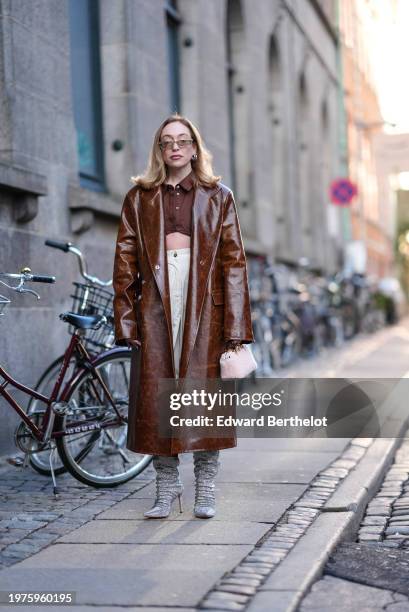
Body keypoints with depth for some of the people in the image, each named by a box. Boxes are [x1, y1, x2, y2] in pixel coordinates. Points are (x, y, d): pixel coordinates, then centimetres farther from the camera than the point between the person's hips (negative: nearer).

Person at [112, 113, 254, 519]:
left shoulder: (218, 196, 11)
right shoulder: (139, 197, 14)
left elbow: (234, 262, 4)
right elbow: (125, 262, 9)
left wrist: (235, 325, -4)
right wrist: (125, 318, -1)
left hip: (204, 302, -1)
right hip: (155, 302, 1)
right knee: (156, 392, -1)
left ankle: (205, 490, 10)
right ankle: (166, 486, 11)